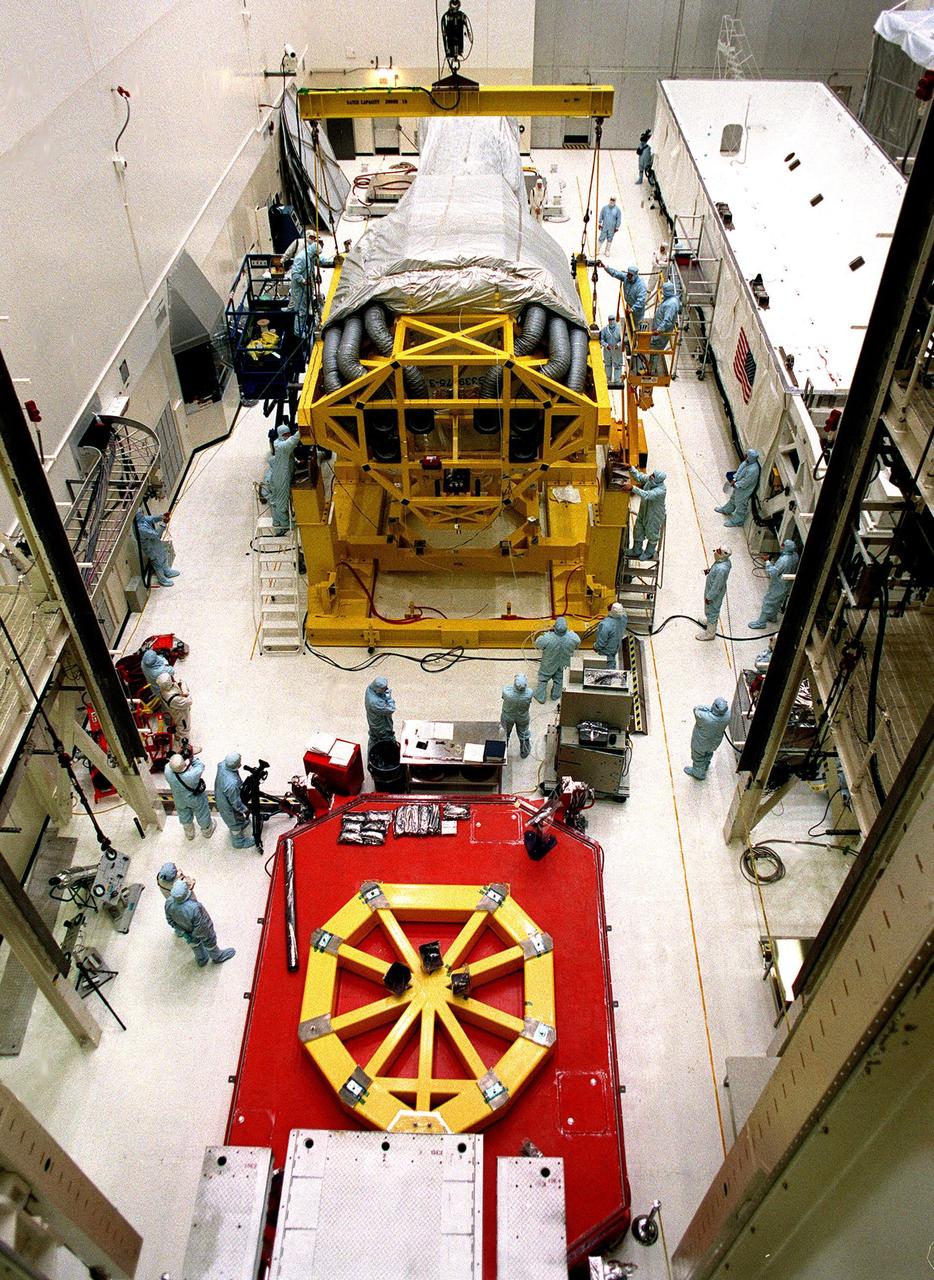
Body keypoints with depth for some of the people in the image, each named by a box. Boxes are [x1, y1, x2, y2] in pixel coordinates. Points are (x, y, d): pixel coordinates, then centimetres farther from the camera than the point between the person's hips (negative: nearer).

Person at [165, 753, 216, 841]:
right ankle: (207, 831, 56)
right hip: (196, 800, -3)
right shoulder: (192, 775, -45)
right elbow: (200, 766, -23)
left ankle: (189, 834, 59)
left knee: (185, 817, 32)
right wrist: (192, 758, -16)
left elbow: (170, 765, -13)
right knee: (202, 815, 29)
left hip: (180, 801, 3)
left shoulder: (168, 772, -36)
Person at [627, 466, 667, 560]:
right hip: (644, 510, 7)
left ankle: (649, 553, 43)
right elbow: (639, 477, 0)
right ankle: (637, 551, 44)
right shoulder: (649, 478, -17)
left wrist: (633, 488, -53)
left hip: (655, 515, -7)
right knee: (638, 530, 21)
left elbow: (647, 495, -48)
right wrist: (631, 468, -15)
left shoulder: (662, 490, -38)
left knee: (652, 534, 18)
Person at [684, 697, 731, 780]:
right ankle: (705, 765, 66)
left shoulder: (705, 717, -46)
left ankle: (698, 773, 53)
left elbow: (696, 709, -25)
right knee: (709, 752, 36)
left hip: (701, 741, -4)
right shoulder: (727, 714, -32)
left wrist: (709, 708, -21)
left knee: (698, 756, 27)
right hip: (715, 741, 5)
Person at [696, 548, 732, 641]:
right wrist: (710, 570, -1)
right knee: (714, 610, 31)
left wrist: (709, 597, -19)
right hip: (713, 590, 9)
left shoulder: (721, 569, -42)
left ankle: (710, 634, 34)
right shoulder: (725, 560, -14)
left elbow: (717, 586, -30)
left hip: (715, 594, -9)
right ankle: (711, 625, 56)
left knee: (712, 612, 14)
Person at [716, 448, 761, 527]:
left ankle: (736, 521, 36)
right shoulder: (747, 461, -15)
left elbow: (745, 482, -30)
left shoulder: (753, 470, -41)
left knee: (740, 504, 15)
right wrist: (734, 479, -5)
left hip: (744, 490, -9)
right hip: (738, 485, 9)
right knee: (733, 498, 32)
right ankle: (726, 510, 58)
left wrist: (736, 485, -16)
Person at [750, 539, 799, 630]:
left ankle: (761, 622, 20)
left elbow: (773, 573, -30)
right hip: (787, 585, 8)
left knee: (768, 602, 8)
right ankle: (773, 616, 48)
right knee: (778, 601, 28)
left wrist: (768, 565, -16)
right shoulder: (795, 555, -10)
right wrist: (775, 564, 2)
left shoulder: (783, 560, -37)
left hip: (778, 586, -8)